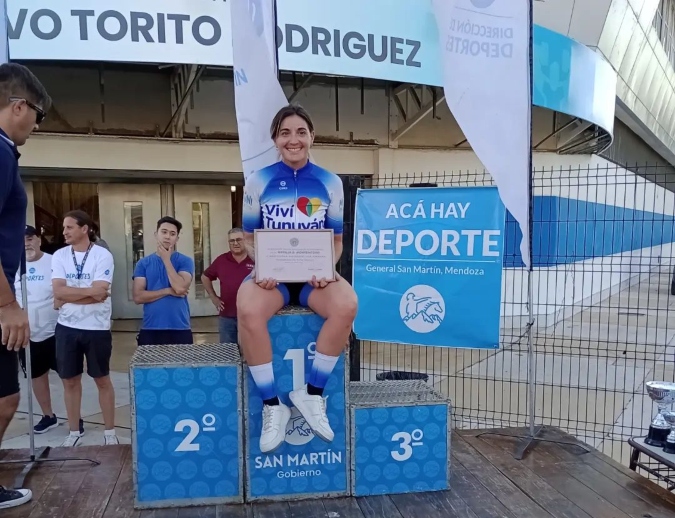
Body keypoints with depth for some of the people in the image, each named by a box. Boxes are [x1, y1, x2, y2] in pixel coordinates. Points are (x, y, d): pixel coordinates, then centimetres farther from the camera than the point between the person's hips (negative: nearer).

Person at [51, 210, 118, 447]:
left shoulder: (103, 255, -9)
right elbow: (58, 291, -9)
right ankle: (74, 431, 29)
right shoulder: (59, 256, 3)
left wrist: (67, 298, -11)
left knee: (102, 379, 8)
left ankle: (110, 431, 21)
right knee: (70, 380, 13)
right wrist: (89, 290, -16)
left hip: (96, 328, -3)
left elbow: (99, 296, -17)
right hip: (67, 327, 4)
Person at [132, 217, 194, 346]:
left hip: (180, 329, -1)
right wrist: (168, 291, -11)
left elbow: (180, 288, -16)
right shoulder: (143, 263, 5)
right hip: (150, 329, 1)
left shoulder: (185, 261, 1)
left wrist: (166, 260, -9)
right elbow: (138, 297, -3)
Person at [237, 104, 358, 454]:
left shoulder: (330, 183, 6)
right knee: (247, 312, -34)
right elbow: (249, 238, 7)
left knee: (347, 306, -32)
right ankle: (272, 405, -14)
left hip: (314, 276, 1)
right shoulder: (258, 182, 4)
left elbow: (336, 240, 9)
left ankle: (312, 393, -11)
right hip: (272, 275, -1)